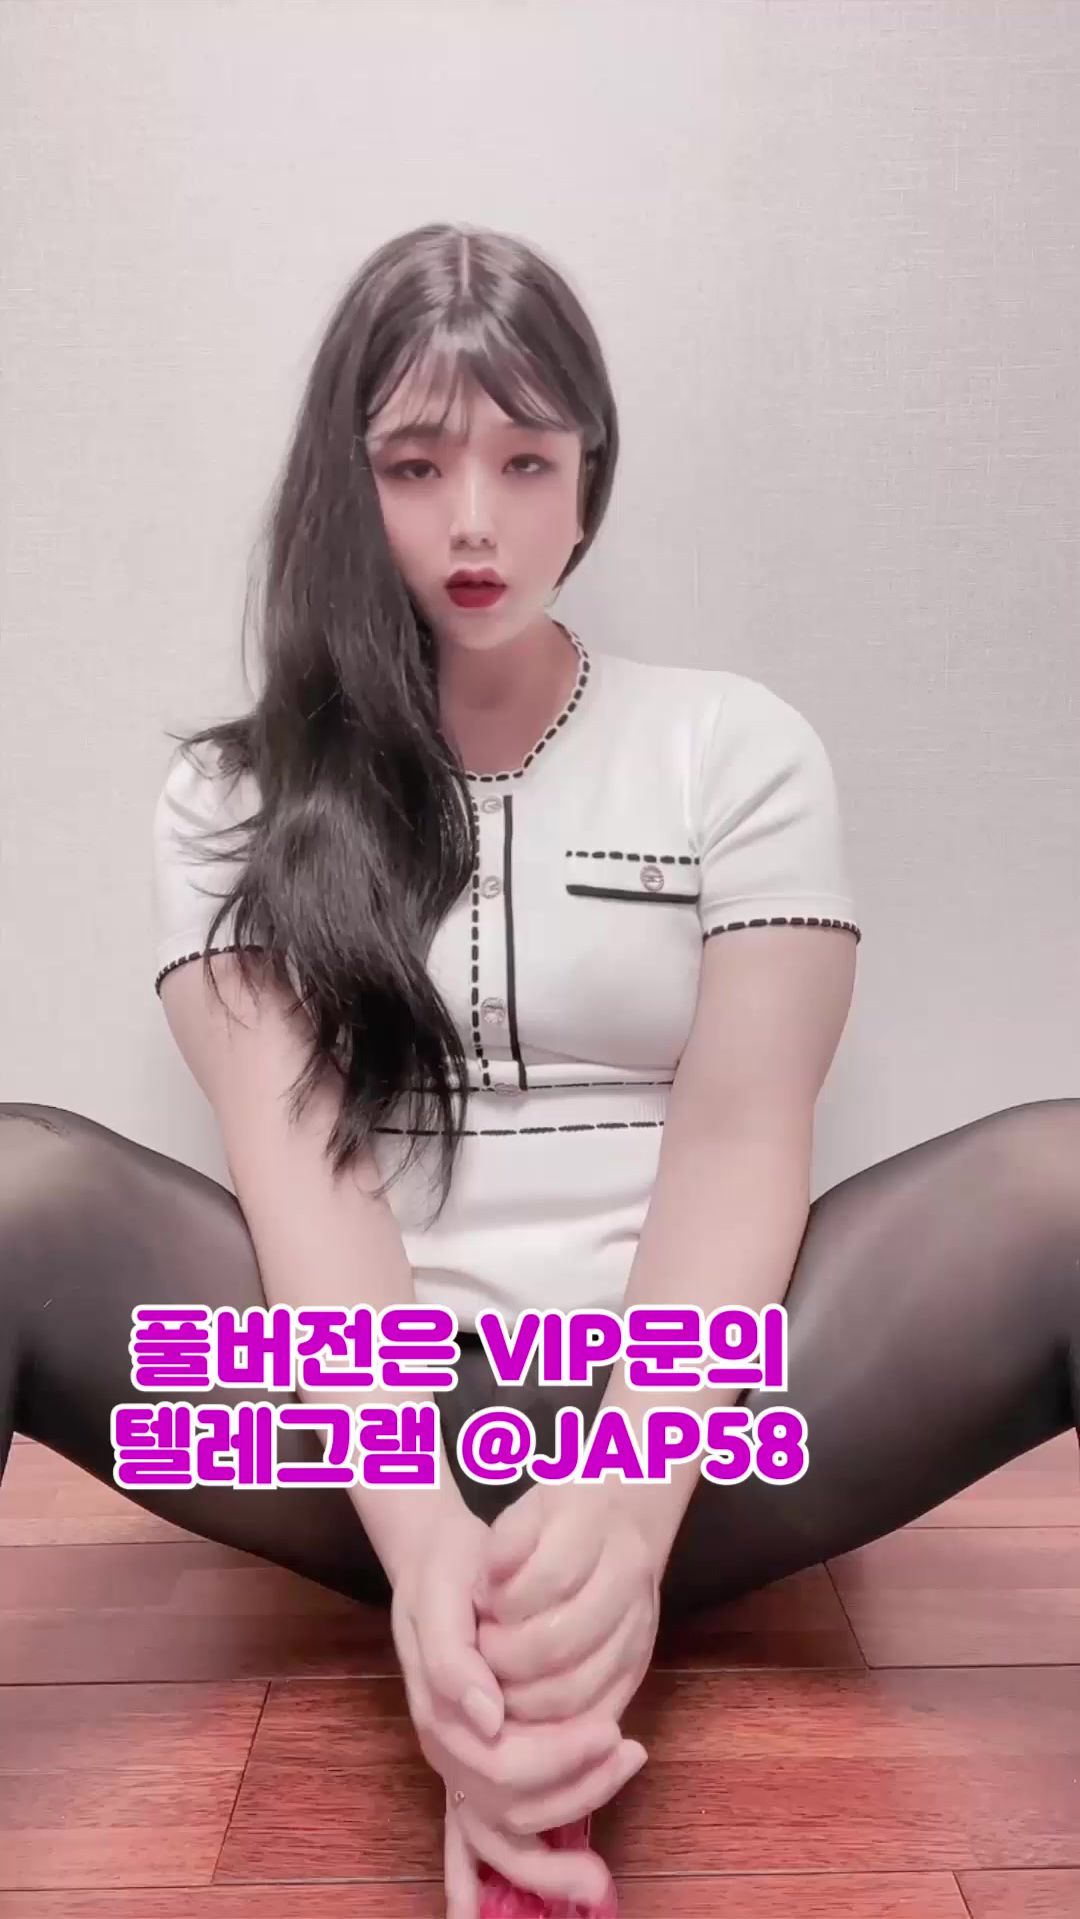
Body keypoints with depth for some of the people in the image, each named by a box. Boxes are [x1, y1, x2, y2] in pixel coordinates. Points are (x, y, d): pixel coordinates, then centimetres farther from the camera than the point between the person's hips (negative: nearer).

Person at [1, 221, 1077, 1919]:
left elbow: (741, 1130, -5)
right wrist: (420, 1523, -26)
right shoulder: (236, 799, 7)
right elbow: (294, 1151, -8)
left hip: (674, 1427, 1)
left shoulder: (739, 747, 7)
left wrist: (637, 1489, -24)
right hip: (371, 1439, 1)